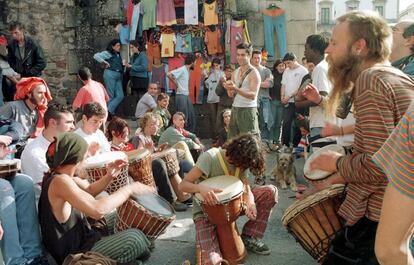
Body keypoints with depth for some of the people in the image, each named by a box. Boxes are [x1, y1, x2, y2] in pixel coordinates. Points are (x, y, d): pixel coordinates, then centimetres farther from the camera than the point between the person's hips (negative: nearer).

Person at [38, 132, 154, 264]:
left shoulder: (59, 175, 0)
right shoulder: (60, 181, -30)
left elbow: (88, 191, 14)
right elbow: (98, 210, -40)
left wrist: (109, 176, -5)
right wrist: (129, 189, -26)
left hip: (78, 239, 10)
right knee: (135, 237, -10)